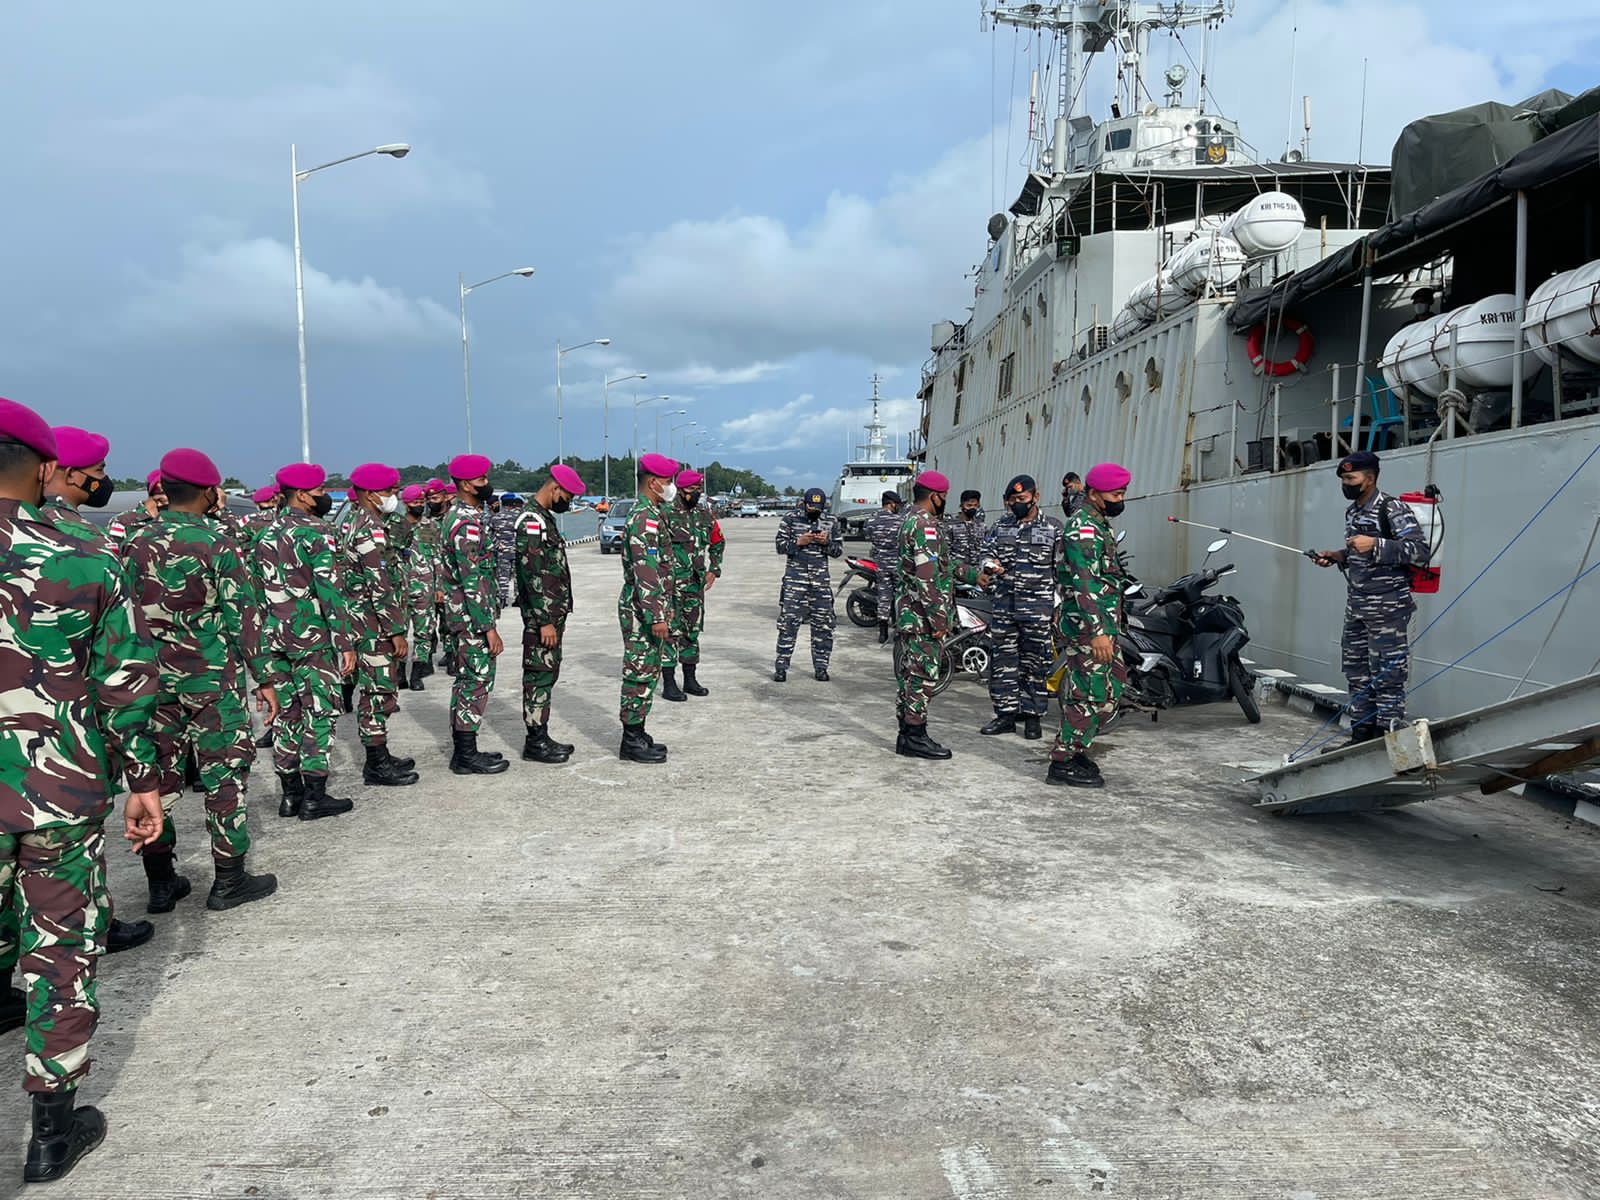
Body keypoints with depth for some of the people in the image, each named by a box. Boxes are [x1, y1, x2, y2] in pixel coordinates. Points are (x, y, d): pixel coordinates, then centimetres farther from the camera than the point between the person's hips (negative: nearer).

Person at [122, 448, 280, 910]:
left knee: (159, 773, 12)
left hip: (153, 679, 5)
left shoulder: (135, 542, 3)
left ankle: (160, 882, 19)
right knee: (224, 774, 4)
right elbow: (243, 615, -11)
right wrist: (264, 677, -5)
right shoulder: (216, 542, -11)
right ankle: (229, 880, 10)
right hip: (211, 680, -5)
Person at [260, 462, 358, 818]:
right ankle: (314, 797, 2)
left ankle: (291, 794, 18)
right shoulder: (316, 531, -12)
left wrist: (269, 634, 21)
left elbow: (260, 588, 15)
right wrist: (346, 643, -16)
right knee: (320, 713, -1)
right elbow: (330, 591, -17)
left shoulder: (268, 534, 12)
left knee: (286, 713, 12)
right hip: (312, 637, -7)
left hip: (276, 637, 8)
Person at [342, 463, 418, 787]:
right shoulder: (371, 530, -18)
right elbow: (381, 588, -22)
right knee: (378, 691, -3)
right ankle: (377, 767, 5)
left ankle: (379, 757, 26)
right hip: (374, 625, -10)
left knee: (377, 690, 16)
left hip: (365, 623, 10)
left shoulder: (356, 523, 15)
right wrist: (397, 632, -19)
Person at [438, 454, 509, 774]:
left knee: (467, 680, 15)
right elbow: (473, 580, -23)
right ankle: (467, 756, 3)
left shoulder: (458, 515, 14)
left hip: (461, 615, 10)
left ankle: (463, 750, 23)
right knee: (477, 681, -4)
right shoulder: (468, 524, -19)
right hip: (473, 618, -10)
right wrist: (489, 627, -22)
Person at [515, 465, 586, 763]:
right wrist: (545, 621, -23)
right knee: (539, 674, -4)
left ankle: (541, 736, 22)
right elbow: (533, 575, -22)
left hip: (553, 612, 10)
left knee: (548, 672, 14)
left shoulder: (546, 517, 16)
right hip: (541, 614, -10)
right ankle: (536, 742, 3)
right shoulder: (532, 521, -17)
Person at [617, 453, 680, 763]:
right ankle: (632, 743, 5)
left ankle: (637, 735, 23)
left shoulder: (653, 514, 15)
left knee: (647, 673, 15)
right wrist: (657, 616, -25)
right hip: (641, 612, -10)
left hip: (649, 610, 10)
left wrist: (665, 606, 23)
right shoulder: (644, 519, -18)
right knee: (640, 675, -3)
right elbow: (645, 573, -24)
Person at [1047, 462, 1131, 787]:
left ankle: (1075, 747, 25)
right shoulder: (1084, 528, -16)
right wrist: (1097, 631, -28)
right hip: (1088, 626, -10)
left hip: (1103, 625, 10)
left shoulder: (1099, 523, 17)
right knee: (1090, 694, -6)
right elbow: (1084, 585, -24)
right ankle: (1062, 763, 1)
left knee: (1112, 687, 16)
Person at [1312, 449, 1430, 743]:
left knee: (1387, 676, -6)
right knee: (1357, 674, 12)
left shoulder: (1393, 509, -11)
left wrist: (1375, 545, -25)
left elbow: (1422, 551, -18)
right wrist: (1338, 557, 9)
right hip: (1356, 606, 9)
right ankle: (1361, 737, 20)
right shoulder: (1352, 512, 15)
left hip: (1387, 608, -9)